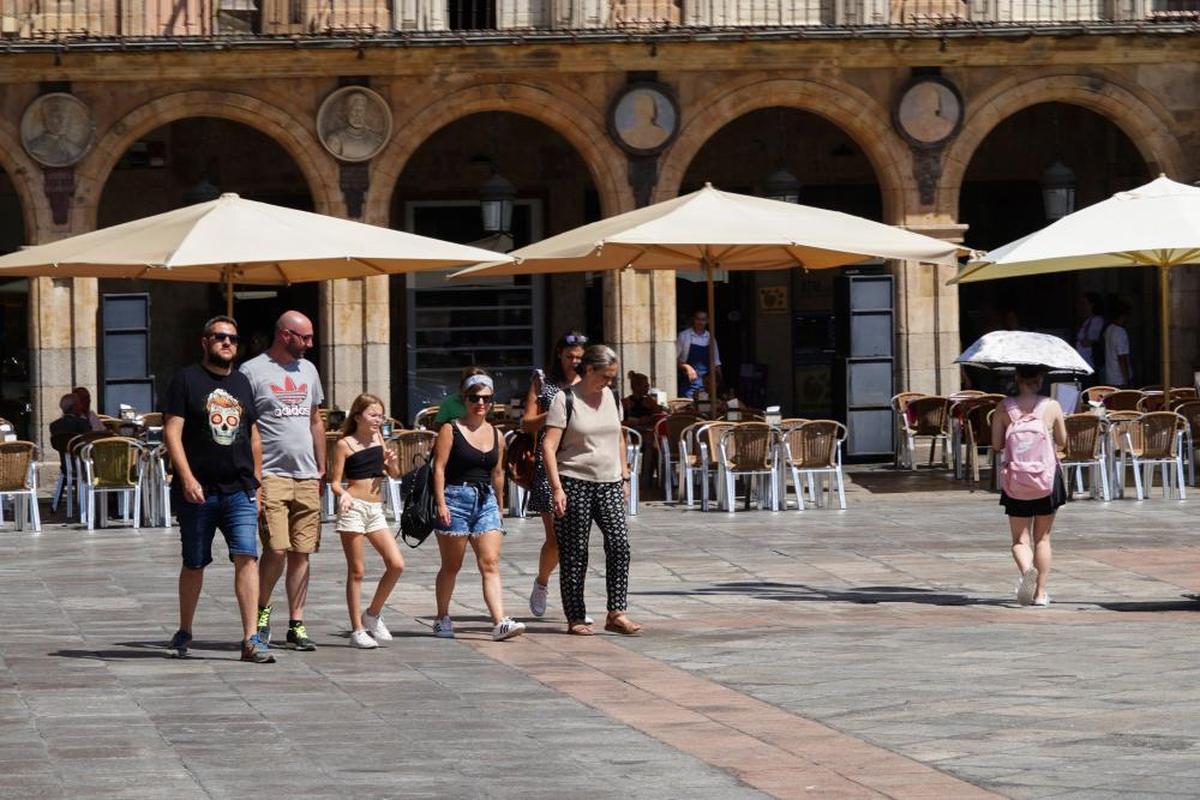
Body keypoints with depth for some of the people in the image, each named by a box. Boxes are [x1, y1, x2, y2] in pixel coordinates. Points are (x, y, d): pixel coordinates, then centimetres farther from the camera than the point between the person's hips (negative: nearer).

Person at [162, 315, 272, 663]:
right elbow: (171, 431, -7)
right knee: (194, 565, 8)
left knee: (247, 557, -12)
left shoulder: (242, 383, 16)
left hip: (240, 491, 3)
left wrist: (256, 484, 17)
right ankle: (184, 633, 26)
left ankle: (251, 639, -14)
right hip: (198, 491, -3)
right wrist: (186, 477, -16)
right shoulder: (186, 380, 1)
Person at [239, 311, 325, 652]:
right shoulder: (252, 371, -4)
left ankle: (296, 625, 10)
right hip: (271, 474, -6)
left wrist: (322, 469, 20)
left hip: (306, 477, 6)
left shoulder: (307, 370, 16)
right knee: (276, 549, -15)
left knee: (301, 553, 5)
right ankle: (261, 609, 8)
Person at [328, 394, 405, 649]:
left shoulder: (378, 438, 12)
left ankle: (372, 614, 16)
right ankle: (357, 630, 3)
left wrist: (392, 461, -4)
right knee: (356, 571, -2)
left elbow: (395, 475, 17)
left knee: (396, 565, -2)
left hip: (375, 510, 6)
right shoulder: (345, 444, -4)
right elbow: (335, 481, -6)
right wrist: (343, 494, -26)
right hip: (354, 508, -6)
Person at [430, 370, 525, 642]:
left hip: (486, 501, 4)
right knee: (451, 565, 7)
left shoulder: (496, 435, 11)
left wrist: (499, 507, 22)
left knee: (490, 564, -8)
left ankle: (500, 623, -18)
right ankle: (442, 619, 22)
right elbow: (439, 468, -8)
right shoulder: (451, 430, -3)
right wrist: (441, 503, -16)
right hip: (456, 498, -4)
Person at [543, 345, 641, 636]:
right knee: (574, 554, -1)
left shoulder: (611, 397, 12)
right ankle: (575, 618, 6)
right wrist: (557, 488, -17)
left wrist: (624, 478, 19)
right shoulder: (565, 399, -6)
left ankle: (616, 613, -8)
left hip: (609, 483, 5)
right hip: (575, 484, -5)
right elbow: (549, 446, -10)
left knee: (620, 543, -10)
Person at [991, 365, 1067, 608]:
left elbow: (996, 445, -5)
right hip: (1047, 478, 0)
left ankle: (1026, 570, -25)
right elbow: (1062, 441, 4)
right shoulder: (1051, 406, -7)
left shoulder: (1004, 407, -6)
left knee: (1020, 539, 5)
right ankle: (1040, 592, 15)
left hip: (1015, 480, 0)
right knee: (1042, 538, 13)